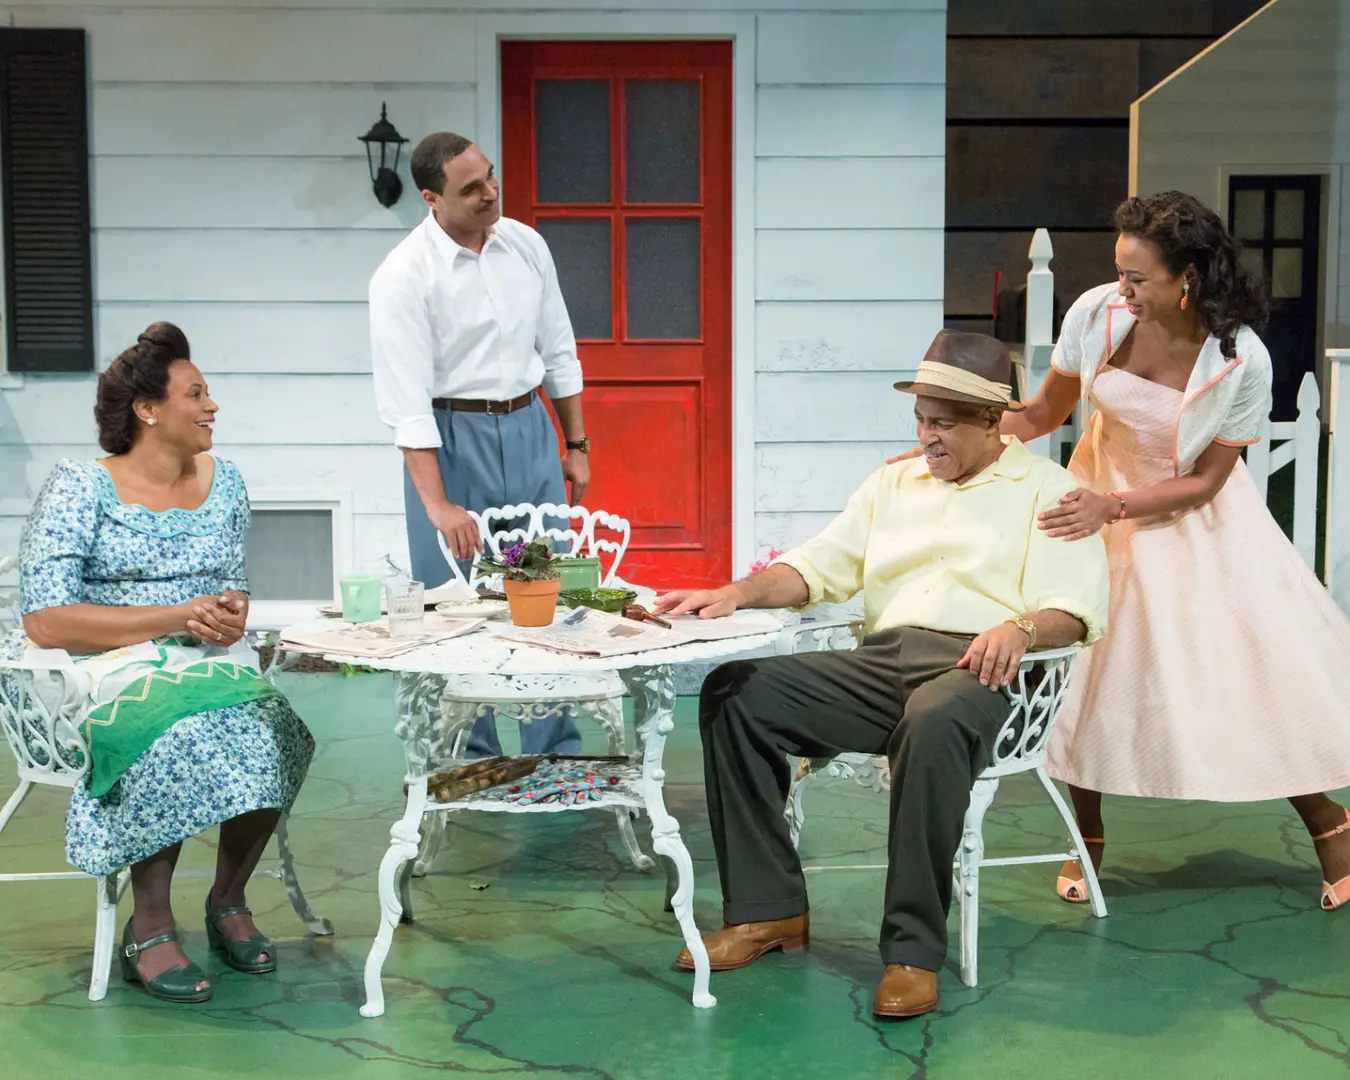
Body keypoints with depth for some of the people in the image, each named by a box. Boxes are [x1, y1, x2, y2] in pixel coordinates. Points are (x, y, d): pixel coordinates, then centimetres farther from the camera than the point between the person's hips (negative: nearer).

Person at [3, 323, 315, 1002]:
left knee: (268, 730, -28)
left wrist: (231, 615, -7)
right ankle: (148, 930, -21)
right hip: (101, 669, -4)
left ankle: (229, 898, -8)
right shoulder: (80, 488, -4)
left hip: (207, 663, 5)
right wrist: (180, 617, -17)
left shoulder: (221, 481, 13)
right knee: (181, 736, -36)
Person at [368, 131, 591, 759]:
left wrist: (576, 444, 12)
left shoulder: (525, 244, 4)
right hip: (452, 442, -5)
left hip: (530, 431, 5)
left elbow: (558, 351, 13)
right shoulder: (404, 276, -13)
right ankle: (474, 762, 16)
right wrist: (438, 505, -24)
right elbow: (406, 402, -18)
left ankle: (557, 754, 19)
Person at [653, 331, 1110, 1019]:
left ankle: (913, 951, -30)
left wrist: (1019, 628, -25)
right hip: (883, 660, 6)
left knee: (935, 723, -41)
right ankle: (768, 910, -10)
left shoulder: (1047, 490, 11)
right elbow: (819, 565, 20)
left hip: (979, 667, -5)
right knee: (736, 693, -15)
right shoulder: (893, 483, 27)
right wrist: (736, 594, 2)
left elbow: (1072, 609, -3)